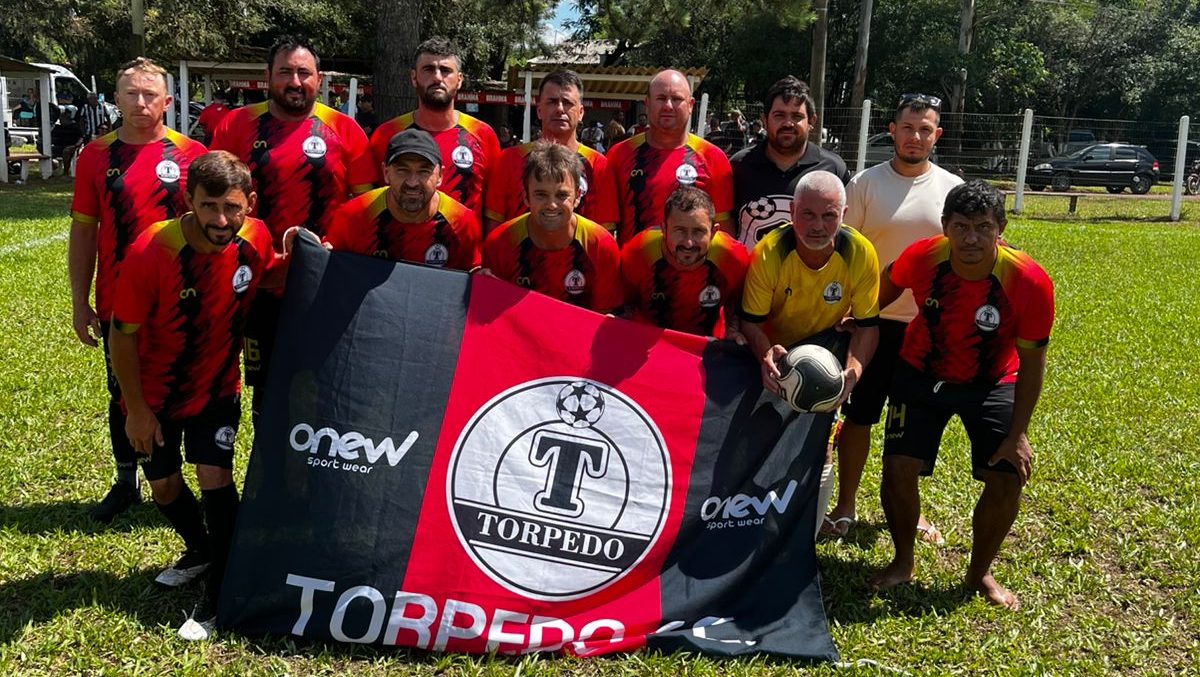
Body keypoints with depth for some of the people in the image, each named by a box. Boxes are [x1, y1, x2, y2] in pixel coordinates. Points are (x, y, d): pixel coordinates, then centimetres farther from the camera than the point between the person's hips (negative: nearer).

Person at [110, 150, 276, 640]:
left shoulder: (256, 240, -18)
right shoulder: (151, 253, -28)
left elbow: (269, 286, 5)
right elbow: (123, 335, -16)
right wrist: (136, 409, -11)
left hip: (217, 389, 1)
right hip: (155, 395, -1)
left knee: (215, 478, -10)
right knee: (164, 487, 11)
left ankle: (218, 595, 4)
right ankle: (201, 550, 42)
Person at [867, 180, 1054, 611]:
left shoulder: (1029, 282, -29)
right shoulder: (922, 258, -26)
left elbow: (1031, 361, -17)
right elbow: (890, 284, 1)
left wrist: (1017, 434, -16)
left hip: (992, 384, 0)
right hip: (922, 375, 1)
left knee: (1007, 478, -8)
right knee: (898, 467, -9)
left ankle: (980, 574, 18)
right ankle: (903, 562, 18)